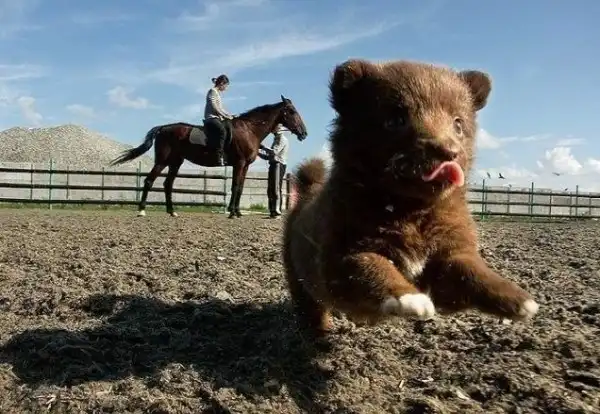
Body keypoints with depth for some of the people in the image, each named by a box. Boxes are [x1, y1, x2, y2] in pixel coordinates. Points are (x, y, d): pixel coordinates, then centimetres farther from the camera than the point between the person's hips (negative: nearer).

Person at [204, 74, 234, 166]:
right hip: (211, 118, -10)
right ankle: (219, 156, -39)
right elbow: (214, 107, -14)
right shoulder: (212, 91, -4)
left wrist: (229, 115, 15)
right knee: (222, 131, -34)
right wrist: (225, 116, -10)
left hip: (218, 118, 10)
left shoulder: (217, 93, 24)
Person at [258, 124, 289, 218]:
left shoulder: (282, 139, -6)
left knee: (276, 188, -12)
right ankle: (272, 211, 13)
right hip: (273, 165, 10)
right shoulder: (276, 139, 22)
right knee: (270, 190, 9)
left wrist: (263, 147, -9)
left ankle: (277, 211, -13)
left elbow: (274, 152, -19)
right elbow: (269, 156, 22)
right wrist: (258, 153, 13)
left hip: (279, 165, -10)